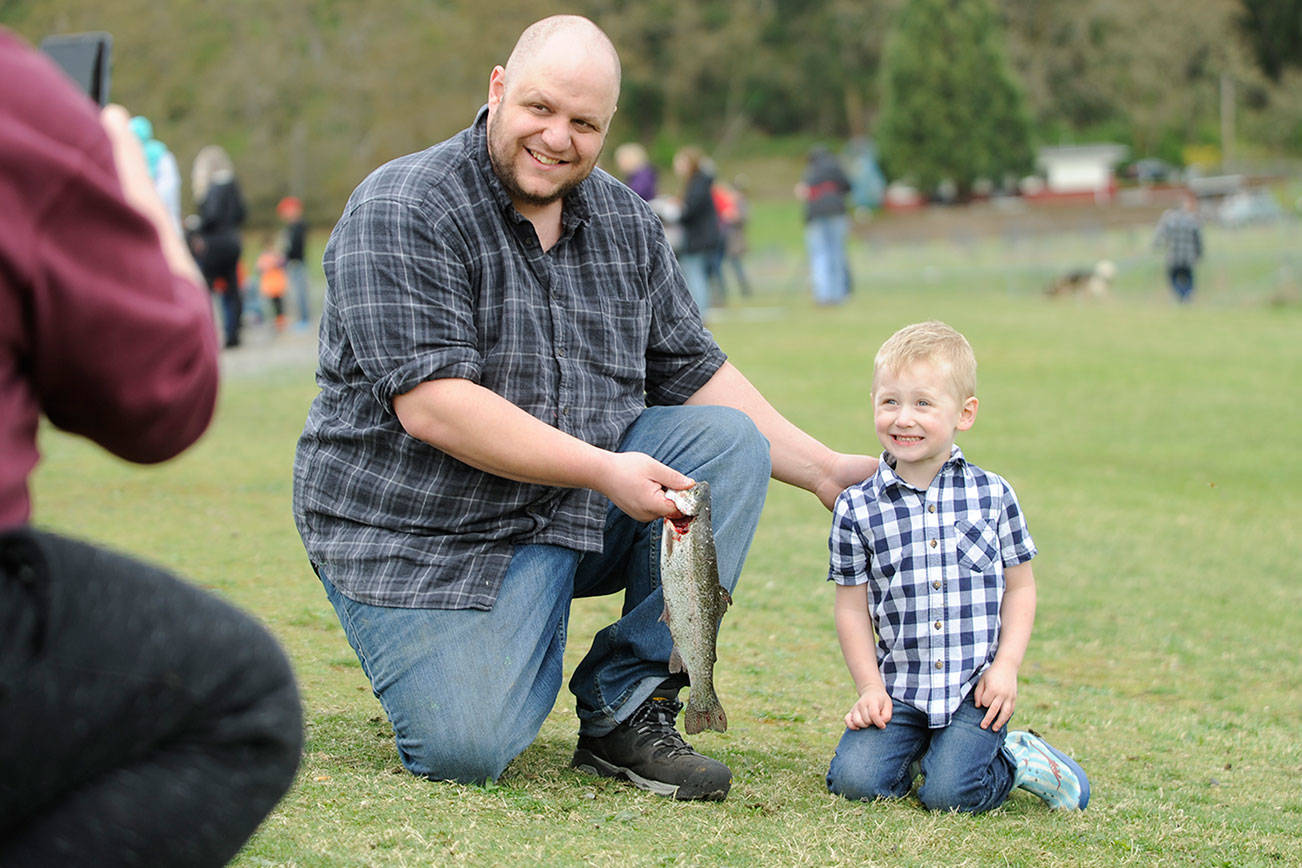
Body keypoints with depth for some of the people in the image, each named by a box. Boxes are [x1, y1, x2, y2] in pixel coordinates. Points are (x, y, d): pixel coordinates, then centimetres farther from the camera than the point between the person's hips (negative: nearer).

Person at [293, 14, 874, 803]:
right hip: (422, 533, -6)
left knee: (729, 440, -14)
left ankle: (626, 713, -9)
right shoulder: (403, 212, -16)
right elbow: (431, 405, -24)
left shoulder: (626, 222, 6)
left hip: (581, 504, 6)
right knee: (465, 752, -24)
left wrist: (825, 471, 4)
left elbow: (694, 373, 13)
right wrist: (603, 470, -28)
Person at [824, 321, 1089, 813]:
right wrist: (870, 688, -3)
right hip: (899, 688, 1)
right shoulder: (858, 509, 0)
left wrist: (1006, 667, -4)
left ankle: (1017, 760, 12)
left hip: (975, 687, -1)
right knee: (855, 781, -17)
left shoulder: (992, 496, 1)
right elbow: (853, 608, 5)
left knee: (949, 793, -19)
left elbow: (1019, 588, 7)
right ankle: (917, 748, 14)